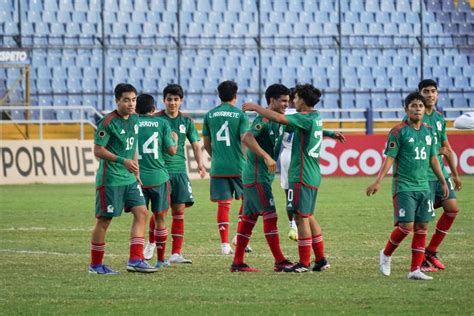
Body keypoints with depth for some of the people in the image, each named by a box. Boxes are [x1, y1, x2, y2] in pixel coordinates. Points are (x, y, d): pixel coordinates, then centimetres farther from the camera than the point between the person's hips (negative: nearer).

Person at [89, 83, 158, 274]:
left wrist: (136, 173, 19)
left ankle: (135, 260, -3)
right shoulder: (108, 123, -15)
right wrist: (123, 161, -23)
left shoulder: (134, 119, 9)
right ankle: (95, 264, 10)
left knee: (141, 212, -3)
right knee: (104, 219, 0)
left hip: (129, 178, 7)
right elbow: (98, 151, -16)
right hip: (110, 178, -7)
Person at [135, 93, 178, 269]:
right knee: (160, 218, 10)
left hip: (138, 177, 0)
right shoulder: (162, 124, -1)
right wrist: (174, 139, 18)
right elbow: (172, 150, -2)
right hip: (158, 176, 0)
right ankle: (160, 259, 16)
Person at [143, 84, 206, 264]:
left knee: (179, 211, -1)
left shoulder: (186, 121, 8)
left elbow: (195, 145, 8)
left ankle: (176, 253, 0)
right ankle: (151, 244, 25)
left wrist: (200, 164, -8)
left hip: (179, 170, 3)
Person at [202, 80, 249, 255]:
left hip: (218, 168, 3)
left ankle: (225, 244, 1)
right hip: (238, 167, -3)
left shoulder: (210, 115, 6)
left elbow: (206, 143, 12)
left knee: (223, 204, 4)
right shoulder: (240, 115, -4)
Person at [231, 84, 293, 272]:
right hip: (257, 175, -10)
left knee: (249, 217, 10)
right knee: (270, 215, -9)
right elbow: (247, 138, -28)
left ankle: (237, 262, 13)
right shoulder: (264, 119, -16)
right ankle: (280, 262, -9)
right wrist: (266, 157, -32)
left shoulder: (278, 120, 13)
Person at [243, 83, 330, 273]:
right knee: (308, 217, 16)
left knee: (301, 217, -5)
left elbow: (278, 118, -25)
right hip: (312, 176, 9)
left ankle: (304, 262, -2)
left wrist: (255, 108, -12)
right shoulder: (316, 118, 12)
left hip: (301, 176, -9)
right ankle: (320, 260, 18)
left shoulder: (306, 118, -15)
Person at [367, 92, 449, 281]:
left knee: (422, 227, 2)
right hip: (404, 187, -6)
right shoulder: (399, 132, -7)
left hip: (423, 186, 6)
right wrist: (378, 182, -18)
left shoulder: (428, 131, 11)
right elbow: (389, 158, -9)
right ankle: (386, 255, 14)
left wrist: (443, 181, 21)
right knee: (406, 226, -11)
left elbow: (433, 158, 19)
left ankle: (415, 270, 6)